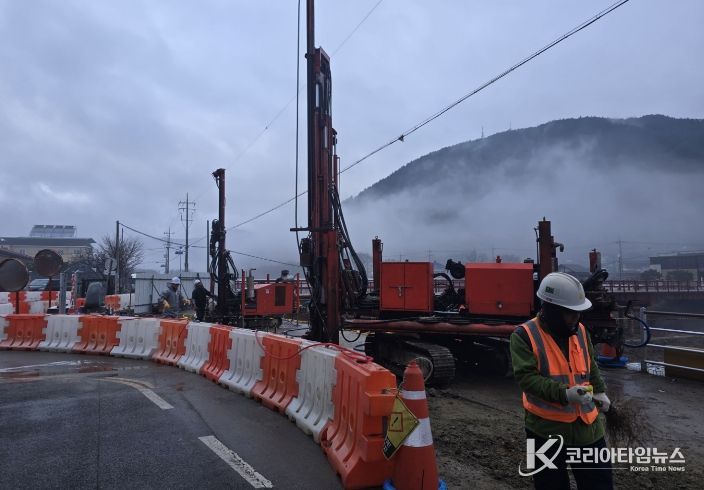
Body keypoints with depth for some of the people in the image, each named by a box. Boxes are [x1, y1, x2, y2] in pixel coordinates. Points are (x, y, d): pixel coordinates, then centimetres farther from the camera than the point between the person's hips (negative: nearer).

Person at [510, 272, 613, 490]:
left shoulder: (580, 330, 4)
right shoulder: (525, 335, -15)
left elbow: (591, 366, 18)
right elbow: (527, 377, -22)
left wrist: (599, 391, 2)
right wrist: (564, 393, -30)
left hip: (586, 425, 5)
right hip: (547, 428, -5)